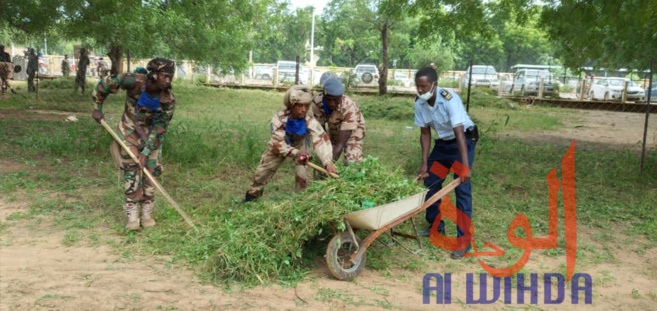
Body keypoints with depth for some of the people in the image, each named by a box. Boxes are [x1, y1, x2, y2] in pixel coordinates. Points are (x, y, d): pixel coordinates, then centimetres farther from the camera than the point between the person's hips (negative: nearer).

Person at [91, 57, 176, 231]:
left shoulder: (168, 100, -23)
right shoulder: (134, 81, -28)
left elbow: (159, 129, -18)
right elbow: (105, 84, -13)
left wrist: (146, 152, -21)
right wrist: (97, 108, -5)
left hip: (152, 132, 2)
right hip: (130, 130, -2)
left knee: (151, 170, -1)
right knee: (131, 169, -6)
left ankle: (147, 213, 12)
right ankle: (132, 215, -2)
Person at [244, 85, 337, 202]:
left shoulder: (309, 120, -38)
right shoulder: (279, 118, -38)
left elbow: (321, 139, -49)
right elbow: (278, 144, -37)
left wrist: (328, 161, -64)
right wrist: (296, 154, -54)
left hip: (299, 145, 0)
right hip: (279, 145, 0)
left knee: (302, 173, -16)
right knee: (263, 170, 5)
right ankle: (252, 195, 26)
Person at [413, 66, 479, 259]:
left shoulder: (450, 100, -32)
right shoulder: (419, 103, -13)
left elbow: (459, 134, -38)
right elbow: (425, 133, -4)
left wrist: (465, 166, -43)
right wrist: (425, 163, -8)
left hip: (464, 140, -7)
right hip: (443, 142, 7)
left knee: (462, 189, -13)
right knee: (430, 182, 10)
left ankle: (464, 240, -10)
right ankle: (436, 227, 28)